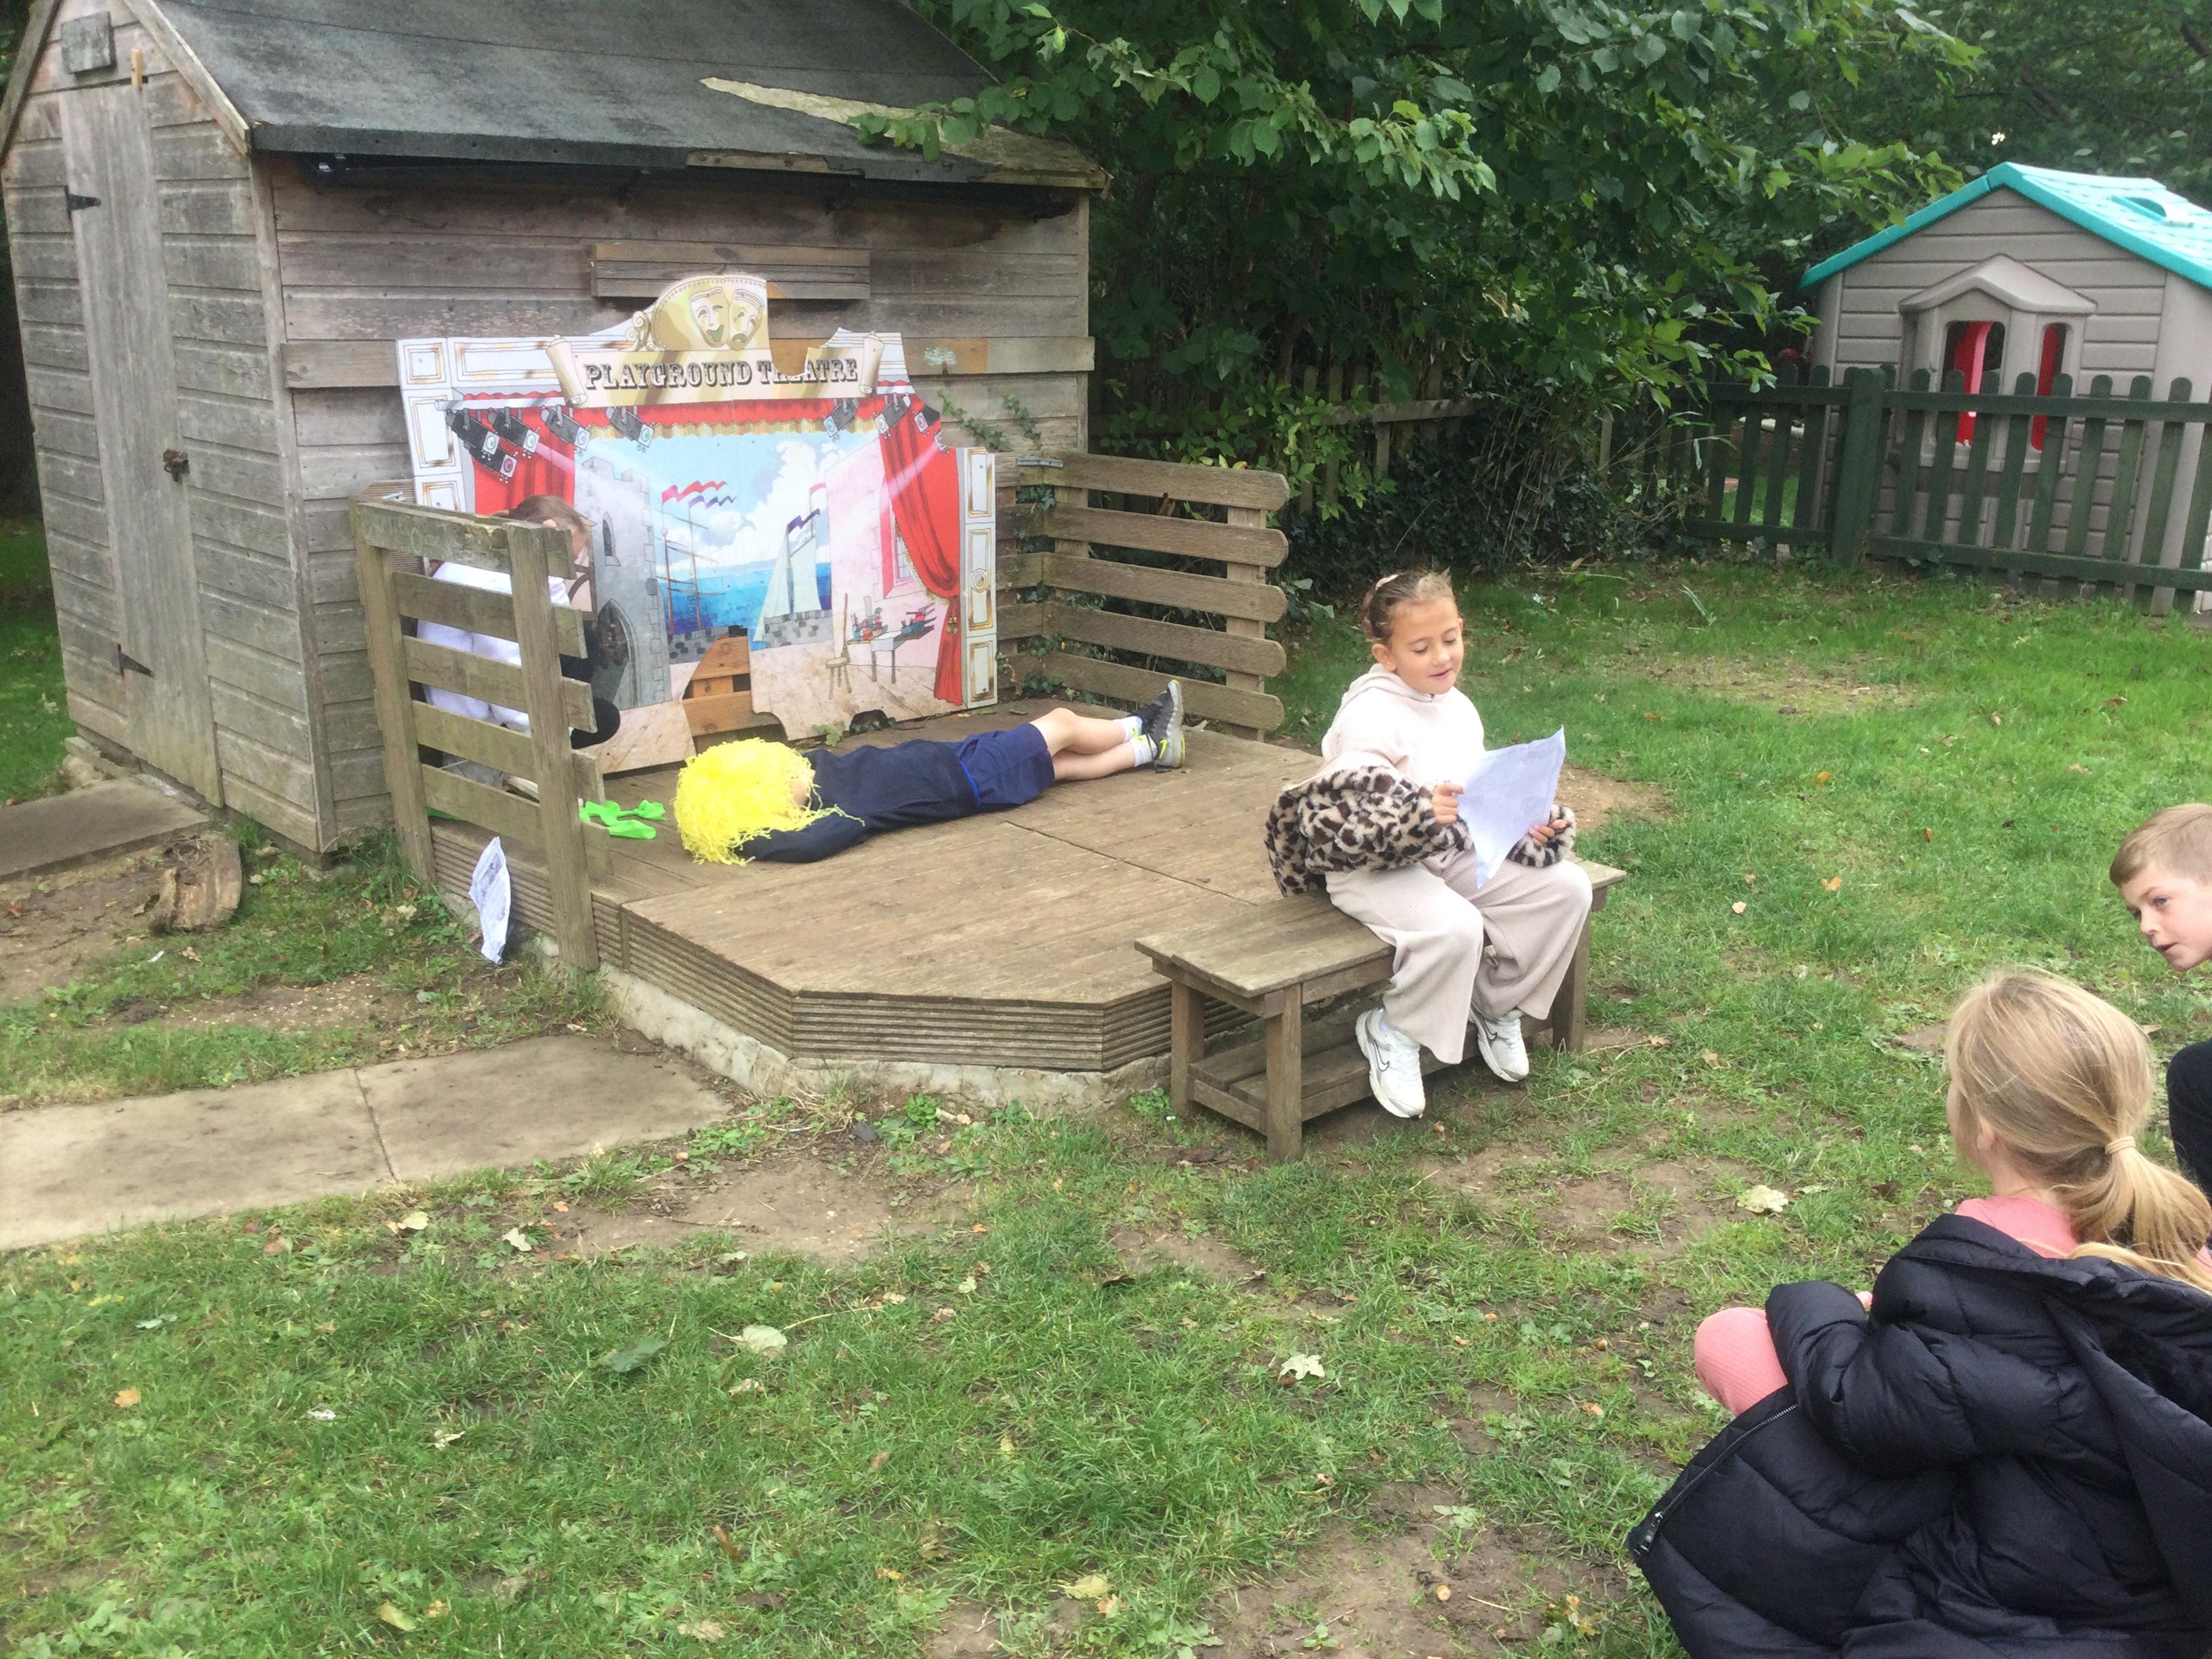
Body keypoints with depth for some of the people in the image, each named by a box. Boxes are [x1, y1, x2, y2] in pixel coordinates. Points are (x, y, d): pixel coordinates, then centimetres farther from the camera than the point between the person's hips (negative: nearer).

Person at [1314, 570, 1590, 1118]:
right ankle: (1392, 1032, -7)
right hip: (1376, 868, -8)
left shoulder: (1459, 708, 11)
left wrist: (1526, 825, 0)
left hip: (1457, 857, 8)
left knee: (1567, 887, -7)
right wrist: (1421, 811, -41)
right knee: (1455, 928, -36)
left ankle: (1495, 1006, 10)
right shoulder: (1370, 714, -16)